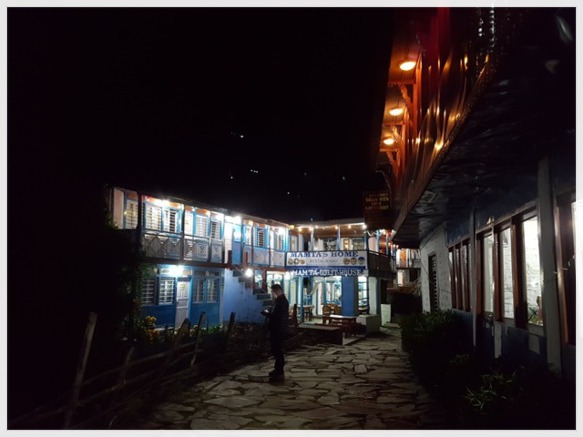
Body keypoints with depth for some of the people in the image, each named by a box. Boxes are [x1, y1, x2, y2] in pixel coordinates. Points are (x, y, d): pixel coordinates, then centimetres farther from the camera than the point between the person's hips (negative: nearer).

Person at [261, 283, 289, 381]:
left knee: (277, 350, -6)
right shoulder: (282, 300, 15)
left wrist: (266, 313, -10)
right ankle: (278, 369, 28)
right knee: (277, 350, 18)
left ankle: (279, 373, -1)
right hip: (278, 329, 11)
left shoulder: (281, 301, -19)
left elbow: (275, 316, -25)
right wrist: (269, 312, 6)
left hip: (278, 330, -11)